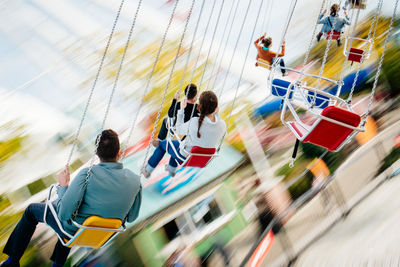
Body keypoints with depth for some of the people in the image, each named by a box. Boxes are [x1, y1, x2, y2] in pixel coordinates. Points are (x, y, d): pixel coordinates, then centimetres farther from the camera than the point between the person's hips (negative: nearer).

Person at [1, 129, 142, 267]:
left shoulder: (88, 174, -30)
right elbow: (131, 217, -3)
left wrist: (63, 185, -12)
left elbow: (64, 213, -27)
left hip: (74, 230, -5)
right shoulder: (135, 180, -18)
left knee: (31, 210, 22)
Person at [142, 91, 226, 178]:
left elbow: (179, 130, -13)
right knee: (177, 142, 35)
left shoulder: (195, 122, -35)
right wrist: (216, 114, -1)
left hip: (185, 157, -5)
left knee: (163, 144, 25)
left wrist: (181, 109, -6)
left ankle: (147, 171, 42)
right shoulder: (223, 125, -24)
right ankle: (172, 170, 55)